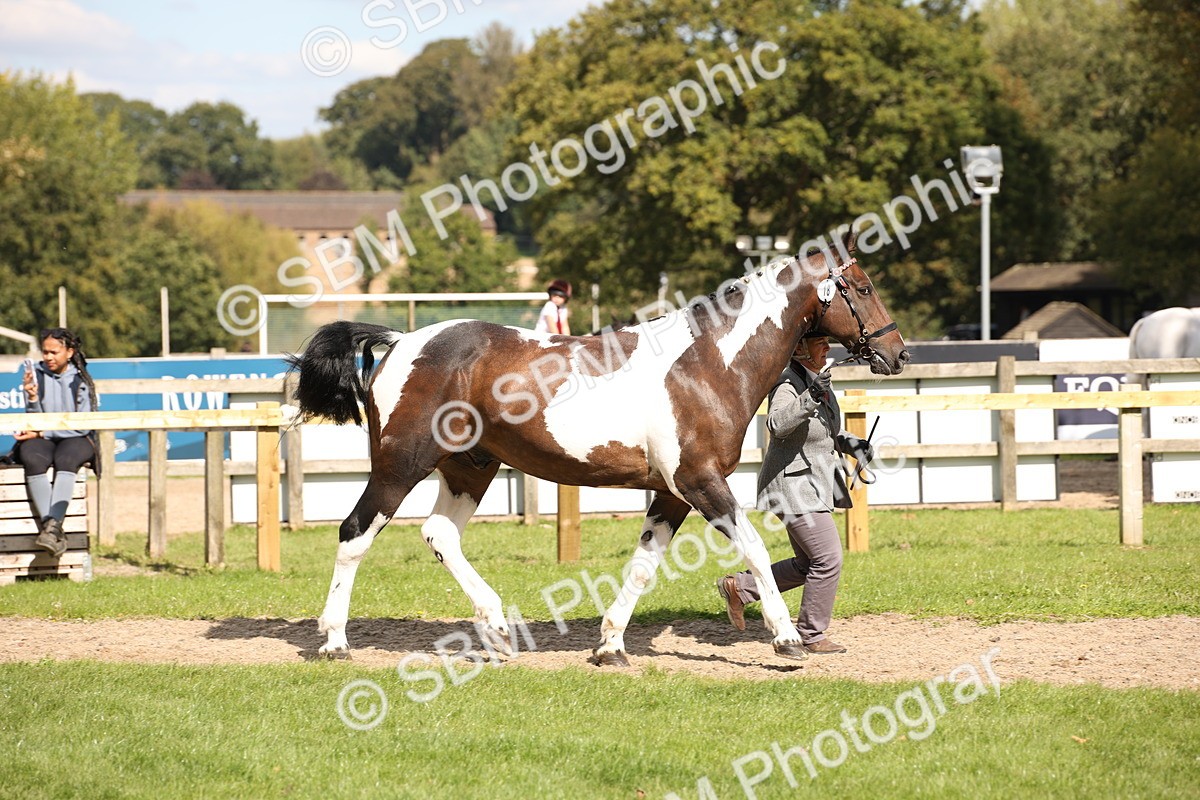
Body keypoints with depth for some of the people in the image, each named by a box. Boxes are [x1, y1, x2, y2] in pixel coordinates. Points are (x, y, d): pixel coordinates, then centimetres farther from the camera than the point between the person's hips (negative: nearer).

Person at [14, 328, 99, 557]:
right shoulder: (36, 374, 5)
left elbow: (83, 426, -4)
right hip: (40, 439, 1)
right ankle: (52, 528, -43)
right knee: (33, 459, -33)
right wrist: (32, 397, -18)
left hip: (75, 441, -1)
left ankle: (52, 524, -48)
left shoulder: (81, 379, 0)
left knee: (65, 459, -36)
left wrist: (42, 433, -8)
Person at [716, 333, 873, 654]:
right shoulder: (788, 384, -19)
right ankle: (811, 636, 1)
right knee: (828, 558, -10)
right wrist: (810, 398, -50)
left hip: (817, 486, 10)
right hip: (794, 486, -10)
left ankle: (738, 587, 25)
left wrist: (848, 442, 7)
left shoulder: (816, 378, 10)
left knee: (808, 566, 15)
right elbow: (778, 423, -38)